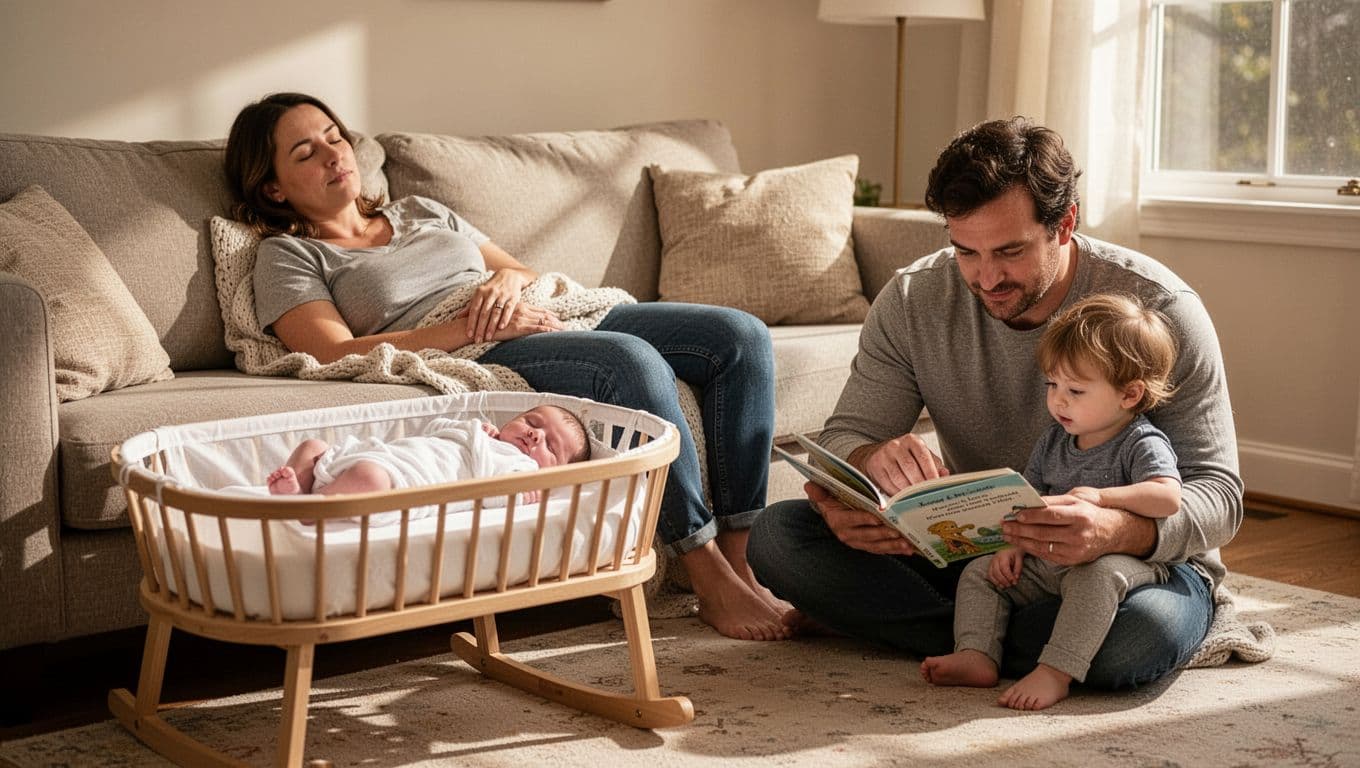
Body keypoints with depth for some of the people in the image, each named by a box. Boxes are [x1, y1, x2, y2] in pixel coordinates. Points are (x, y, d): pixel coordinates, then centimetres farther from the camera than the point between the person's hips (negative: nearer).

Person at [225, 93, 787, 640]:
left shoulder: (422, 213, 30)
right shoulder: (287, 256, 11)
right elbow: (336, 354, -7)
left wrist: (508, 280, -1)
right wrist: (472, 327, -15)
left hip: (563, 320, 7)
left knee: (741, 335, -14)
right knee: (633, 360, -35)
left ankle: (738, 560, -16)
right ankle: (713, 585, -28)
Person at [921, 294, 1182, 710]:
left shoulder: (1143, 444, -12)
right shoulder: (1053, 442, 10)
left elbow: (1167, 498, -29)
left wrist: (1101, 496, -35)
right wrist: (1013, 544, -2)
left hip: (1119, 559, -7)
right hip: (1048, 562, 8)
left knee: (1096, 575, -40)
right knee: (979, 572, 0)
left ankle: (1055, 672, -43)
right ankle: (976, 656, -18)